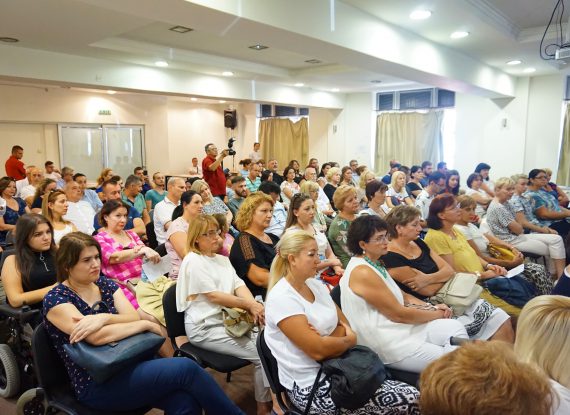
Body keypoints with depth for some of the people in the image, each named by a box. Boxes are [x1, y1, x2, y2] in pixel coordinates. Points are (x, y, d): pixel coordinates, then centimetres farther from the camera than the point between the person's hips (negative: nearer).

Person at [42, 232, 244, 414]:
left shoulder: (105, 284, 10)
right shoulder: (55, 299, -8)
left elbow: (134, 317, -1)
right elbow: (96, 337, -21)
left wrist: (104, 318, -20)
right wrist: (147, 325, -13)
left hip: (129, 363, 6)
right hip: (96, 385, -5)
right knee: (186, 368, -21)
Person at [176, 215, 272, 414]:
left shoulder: (223, 259, 16)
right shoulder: (193, 261, -10)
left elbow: (239, 285, 4)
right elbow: (213, 296, -16)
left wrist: (255, 306, -16)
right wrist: (250, 305, -16)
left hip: (227, 319, 7)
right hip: (205, 327, -7)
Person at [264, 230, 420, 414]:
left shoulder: (316, 285, 7)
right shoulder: (281, 298, -18)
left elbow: (346, 327, 6)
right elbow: (317, 350, -22)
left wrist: (326, 341, -14)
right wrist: (348, 341, -5)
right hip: (310, 386, -7)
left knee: (411, 395, -3)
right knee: (410, 400, -12)